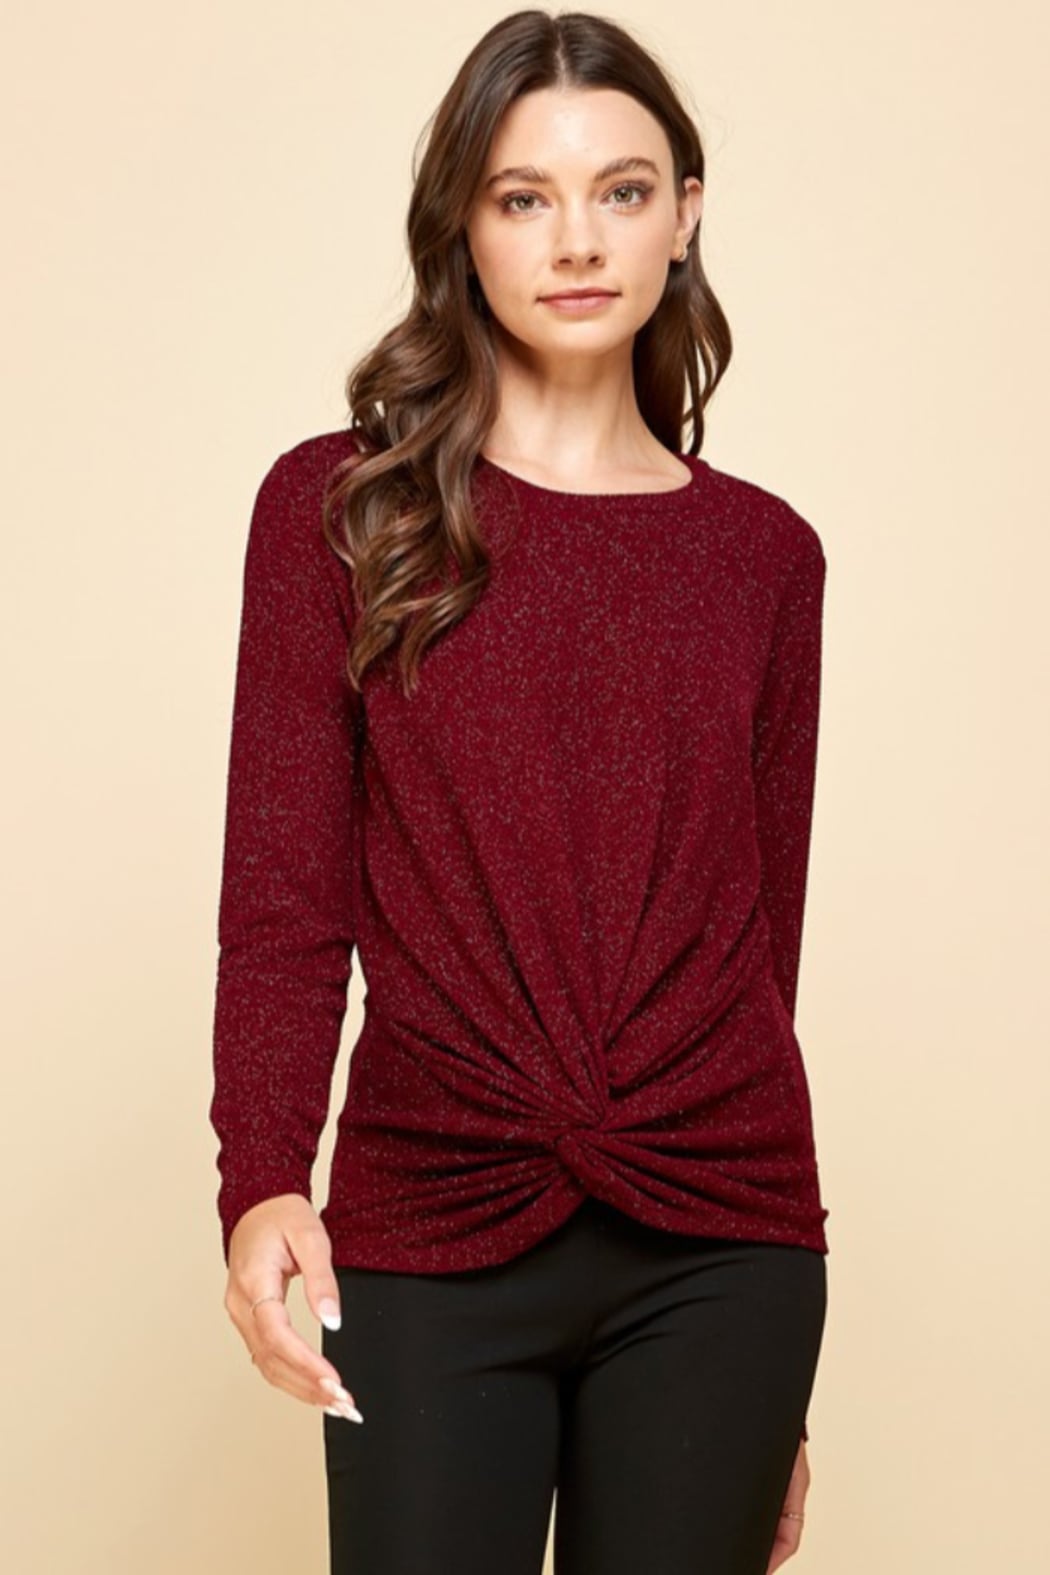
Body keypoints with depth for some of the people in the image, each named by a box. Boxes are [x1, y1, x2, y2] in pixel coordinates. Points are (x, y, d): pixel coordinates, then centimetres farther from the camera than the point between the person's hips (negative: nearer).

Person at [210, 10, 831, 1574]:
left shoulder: (765, 554, 7)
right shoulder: (339, 509, 2)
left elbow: (760, 935, 9)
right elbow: (283, 903, -3)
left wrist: (776, 1369, 12)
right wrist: (262, 1188, -21)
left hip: (716, 1246, 2)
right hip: (431, 1235, -1)